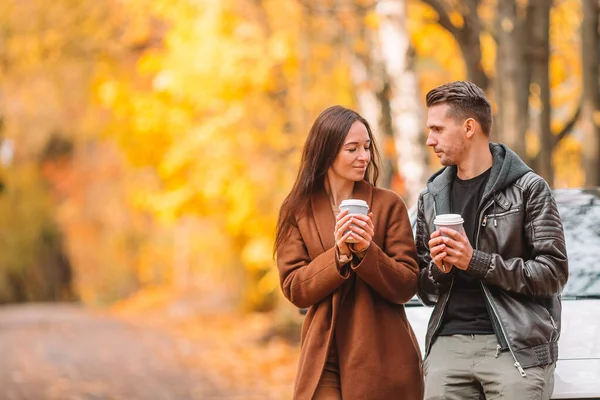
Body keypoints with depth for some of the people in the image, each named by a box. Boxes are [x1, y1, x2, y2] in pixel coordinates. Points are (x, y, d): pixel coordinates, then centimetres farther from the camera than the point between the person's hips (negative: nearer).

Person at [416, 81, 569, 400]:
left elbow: (553, 272, -6)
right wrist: (438, 269, -5)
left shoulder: (528, 189, -1)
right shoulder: (432, 197, 14)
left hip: (516, 347, -4)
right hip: (448, 344, 4)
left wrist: (476, 261, -13)